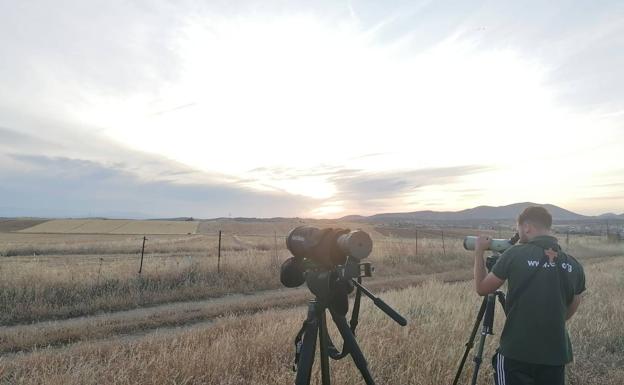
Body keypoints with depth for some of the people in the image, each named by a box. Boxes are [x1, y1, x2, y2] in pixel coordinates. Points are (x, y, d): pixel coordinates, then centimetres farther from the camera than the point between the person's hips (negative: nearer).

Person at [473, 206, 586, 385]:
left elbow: (481, 288, -2)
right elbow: (570, 310, 14)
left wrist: (479, 252, 8)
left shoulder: (514, 255, -13)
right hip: (556, 355, 4)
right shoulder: (574, 266, 1)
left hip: (516, 353, -4)